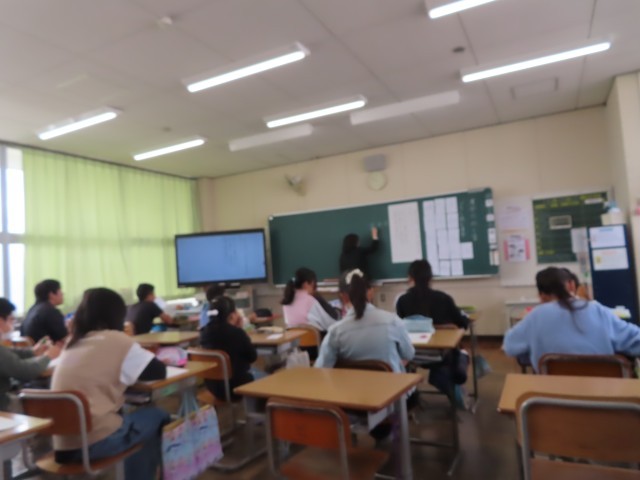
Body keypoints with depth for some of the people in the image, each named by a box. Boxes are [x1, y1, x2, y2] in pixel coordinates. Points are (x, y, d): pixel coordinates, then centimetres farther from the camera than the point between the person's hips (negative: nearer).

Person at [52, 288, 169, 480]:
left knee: (127, 415, 28)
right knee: (159, 418, 15)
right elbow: (159, 372, 0)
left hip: (62, 443, 7)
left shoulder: (72, 343, 11)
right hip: (96, 441, -7)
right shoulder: (117, 340, -8)